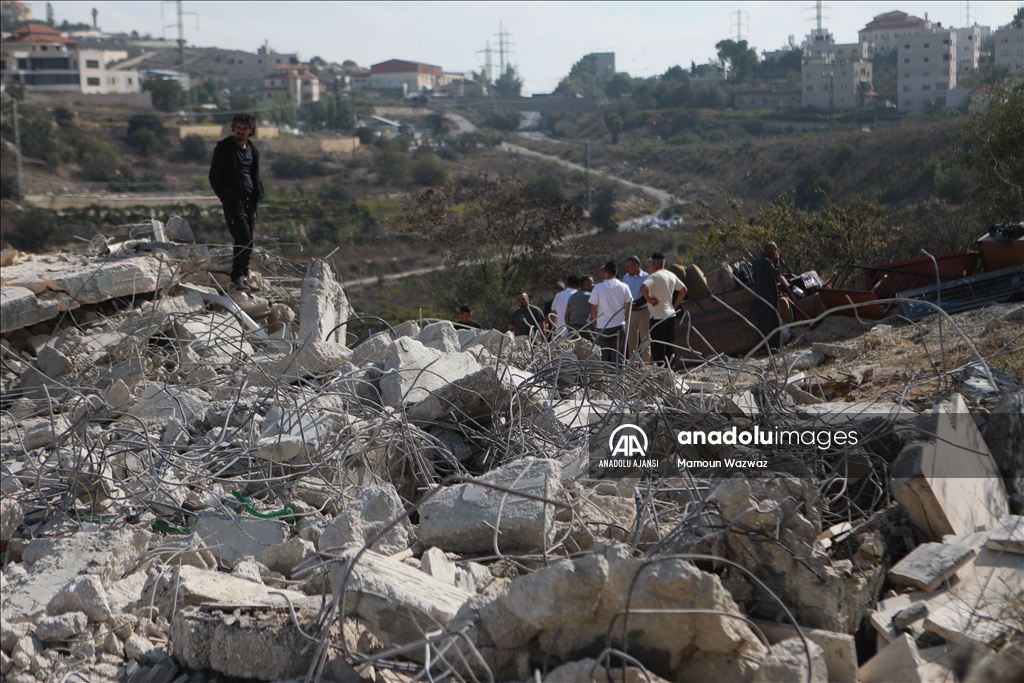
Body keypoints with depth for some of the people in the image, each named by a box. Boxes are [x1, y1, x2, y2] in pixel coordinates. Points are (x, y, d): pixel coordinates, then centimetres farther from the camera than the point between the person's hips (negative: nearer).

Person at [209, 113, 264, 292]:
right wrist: (224, 196, -3)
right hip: (233, 201, -6)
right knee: (244, 238, -15)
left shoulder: (253, 150, 13)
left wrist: (257, 195, 12)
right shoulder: (223, 148, -4)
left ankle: (243, 277, 14)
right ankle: (238, 278, -10)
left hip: (250, 200, 6)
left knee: (248, 240, 6)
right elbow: (214, 176, -1)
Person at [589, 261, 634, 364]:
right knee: (617, 355, 7)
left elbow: (593, 308, -6)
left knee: (604, 356, 6)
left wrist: (594, 321, 9)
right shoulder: (624, 287, -2)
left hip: (603, 327, -2)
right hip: (619, 326, 2)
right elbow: (629, 305, 6)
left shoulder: (598, 288, -10)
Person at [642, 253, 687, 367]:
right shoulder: (671, 275, 10)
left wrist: (649, 299, -17)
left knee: (658, 349, -5)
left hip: (658, 317, -8)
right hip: (671, 315, 8)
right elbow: (683, 289, 21)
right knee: (669, 348, 13)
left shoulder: (654, 276, -14)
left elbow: (643, 288, -33)